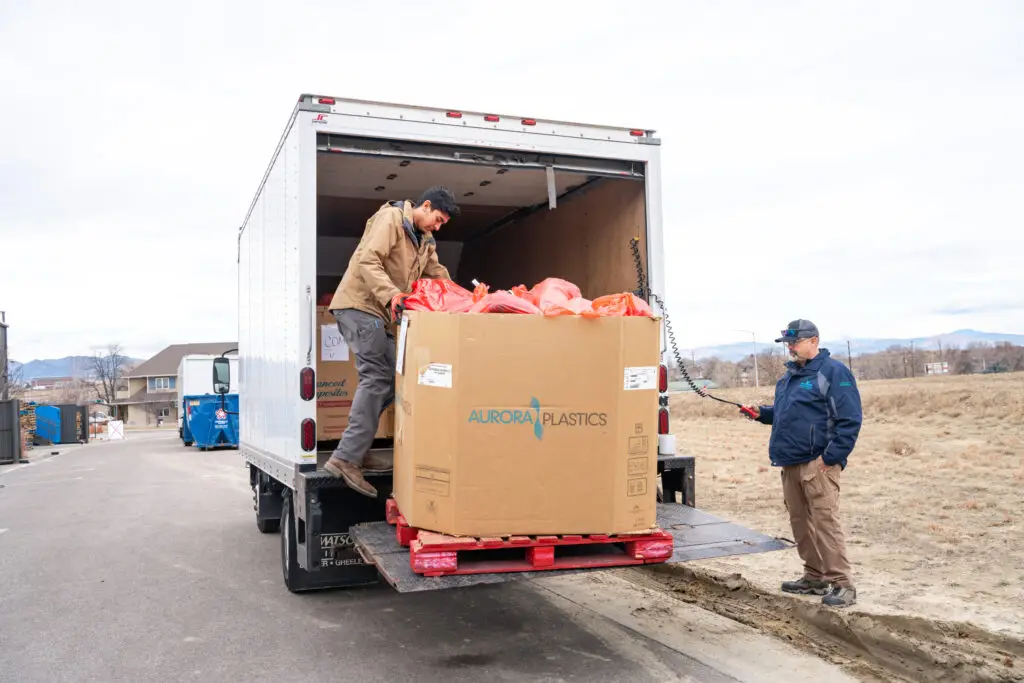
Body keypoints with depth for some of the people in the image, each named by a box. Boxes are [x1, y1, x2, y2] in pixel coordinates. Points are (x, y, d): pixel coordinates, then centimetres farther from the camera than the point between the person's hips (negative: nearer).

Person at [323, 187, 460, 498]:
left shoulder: (425, 240, 20)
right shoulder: (391, 218, -9)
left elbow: (438, 274, 17)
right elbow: (368, 260, -21)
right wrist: (390, 293, -33)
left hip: (379, 312, 10)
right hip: (359, 305, -10)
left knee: (387, 379, 6)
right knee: (377, 377, -17)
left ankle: (356, 452, 9)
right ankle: (346, 458, -19)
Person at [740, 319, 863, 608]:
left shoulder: (833, 372, -8)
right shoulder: (790, 374, 18)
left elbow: (850, 419, -13)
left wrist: (830, 457, -17)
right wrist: (762, 413, 9)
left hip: (818, 464, -8)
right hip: (790, 463, 9)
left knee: (825, 521, -10)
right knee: (800, 521, 13)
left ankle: (842, 584, -3)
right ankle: (814, 577, 24)